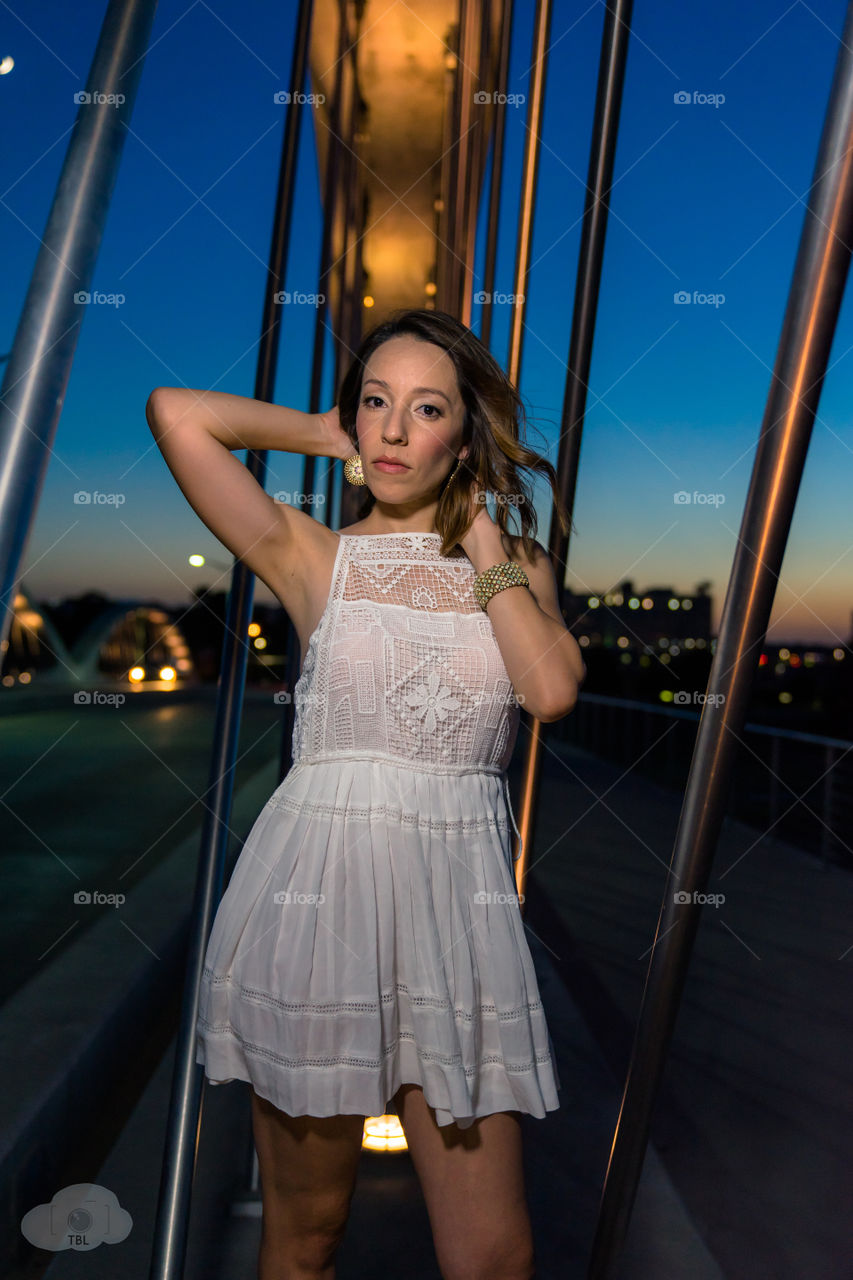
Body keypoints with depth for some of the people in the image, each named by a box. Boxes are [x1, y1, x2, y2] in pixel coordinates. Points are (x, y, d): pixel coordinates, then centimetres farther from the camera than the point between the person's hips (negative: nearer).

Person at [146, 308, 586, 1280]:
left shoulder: (517, 564, 11)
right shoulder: (311, 555, 4)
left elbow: (552, 689, -9)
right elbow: (176, 412, -7)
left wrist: (480, 528, -1)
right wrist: (331, 434, 6)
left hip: (459, 898, 2)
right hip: (317, 885, -1)